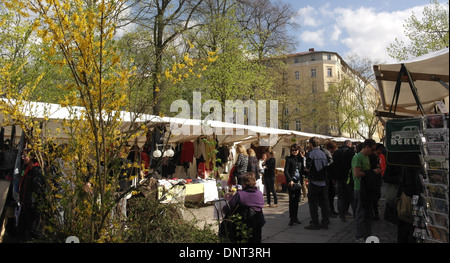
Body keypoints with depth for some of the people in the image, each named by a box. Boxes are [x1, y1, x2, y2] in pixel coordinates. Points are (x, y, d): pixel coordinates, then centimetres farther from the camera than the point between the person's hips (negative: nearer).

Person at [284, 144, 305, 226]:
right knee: (292, 199, -6)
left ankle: (295, 217, 16)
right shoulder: (289, 159, -2)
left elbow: (302, 170, 16)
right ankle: (291, 218, 0)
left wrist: (302, 181, 4)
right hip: (291, 182, -4)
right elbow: (286, 171, -8)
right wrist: (290, 180, -18)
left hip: (298, 182, 5)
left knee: (296, 200, 8)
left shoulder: (300, 159, 12)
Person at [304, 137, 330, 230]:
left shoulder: (310, 154, -12)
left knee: (313, 204, 2)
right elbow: (326, 166, 10)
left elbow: (308, 169, -11)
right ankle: (325, 222, 19)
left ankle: (315, 224, 5)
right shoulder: (323, 153, 5)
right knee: (324, 203, 13)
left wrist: (307, 168, 10)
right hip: (323, 182, 6)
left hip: (314, 182, -6)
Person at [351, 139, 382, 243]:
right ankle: (359, 237, 8)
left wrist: (375, 172, 3)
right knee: (360, 214, -1)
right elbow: (357, 173, -22)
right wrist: (372, 172, -14)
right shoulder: (357, 157, -15)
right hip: (359, 189, -9)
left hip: (367, 189, 10)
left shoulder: (367, 157, 16)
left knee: (368, 213, 17)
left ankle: (367, 235, 28)